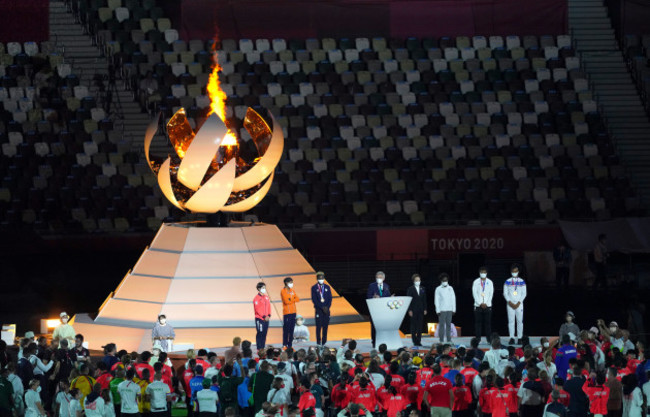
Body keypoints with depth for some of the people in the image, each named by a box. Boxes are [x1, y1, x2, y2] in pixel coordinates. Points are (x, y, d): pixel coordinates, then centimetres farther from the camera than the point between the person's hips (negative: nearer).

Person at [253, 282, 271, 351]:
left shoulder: (266, 297, 12)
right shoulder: (257, 298, -9)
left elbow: (269, 307, 15)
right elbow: (257, 309, -13)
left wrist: (269, 315, 0)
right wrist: (264, 316, -16)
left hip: (266, 319, 6)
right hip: (259, 319, -6)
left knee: (264, 333, 7)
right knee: (260, 333, -6)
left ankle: (263, 347, 13)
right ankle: (259, 348, -4)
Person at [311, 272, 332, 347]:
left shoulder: (327, 287, 11)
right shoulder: (314, 288, 1)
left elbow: (330, 298, 9)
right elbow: (314, 299, -5)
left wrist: (327, 307, -7)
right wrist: (322, 307, -12)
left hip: (326, 309, 3)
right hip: (318, 309, -3)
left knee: (325, 326, 3)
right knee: (319, 326, -5)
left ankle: (324, 341, 8)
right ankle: (318, 342, -1)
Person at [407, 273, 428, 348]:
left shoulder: (422, 289, 12)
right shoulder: (410, 289, 0)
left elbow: (424, 300, 14)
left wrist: (425, 309, 7)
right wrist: (410, 310, -9)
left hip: (421, 311, 4)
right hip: (413, 311, -4)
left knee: (420, 327, 2)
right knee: (414, 327, -3)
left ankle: (419, 341, 6)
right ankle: (415, 342, 0)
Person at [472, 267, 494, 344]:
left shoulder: (490, 282, 9)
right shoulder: (476, 282, 5)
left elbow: (491, 294, 5)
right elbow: (474, 293, 0)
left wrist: (486, 303, -6)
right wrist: (480, 303, -9)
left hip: (487, 305, 0)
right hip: (478, 305, 0)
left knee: (488, 322, -2)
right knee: (478, 322, -3)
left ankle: (488, 338, 1)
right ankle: (478, 337, 1)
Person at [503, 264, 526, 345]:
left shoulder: (522, 282, 5)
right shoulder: (507, 282, 6)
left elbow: (524, 294, 3)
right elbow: (505, 294, 4)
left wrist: (518, 303, -7)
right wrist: (510, 302, -8)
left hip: (519, 304, 0)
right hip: (510, 304, 0)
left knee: (520, 321, -2)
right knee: (511, 321, -3)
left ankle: (520, 338, 1)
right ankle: (512, 338, -1)